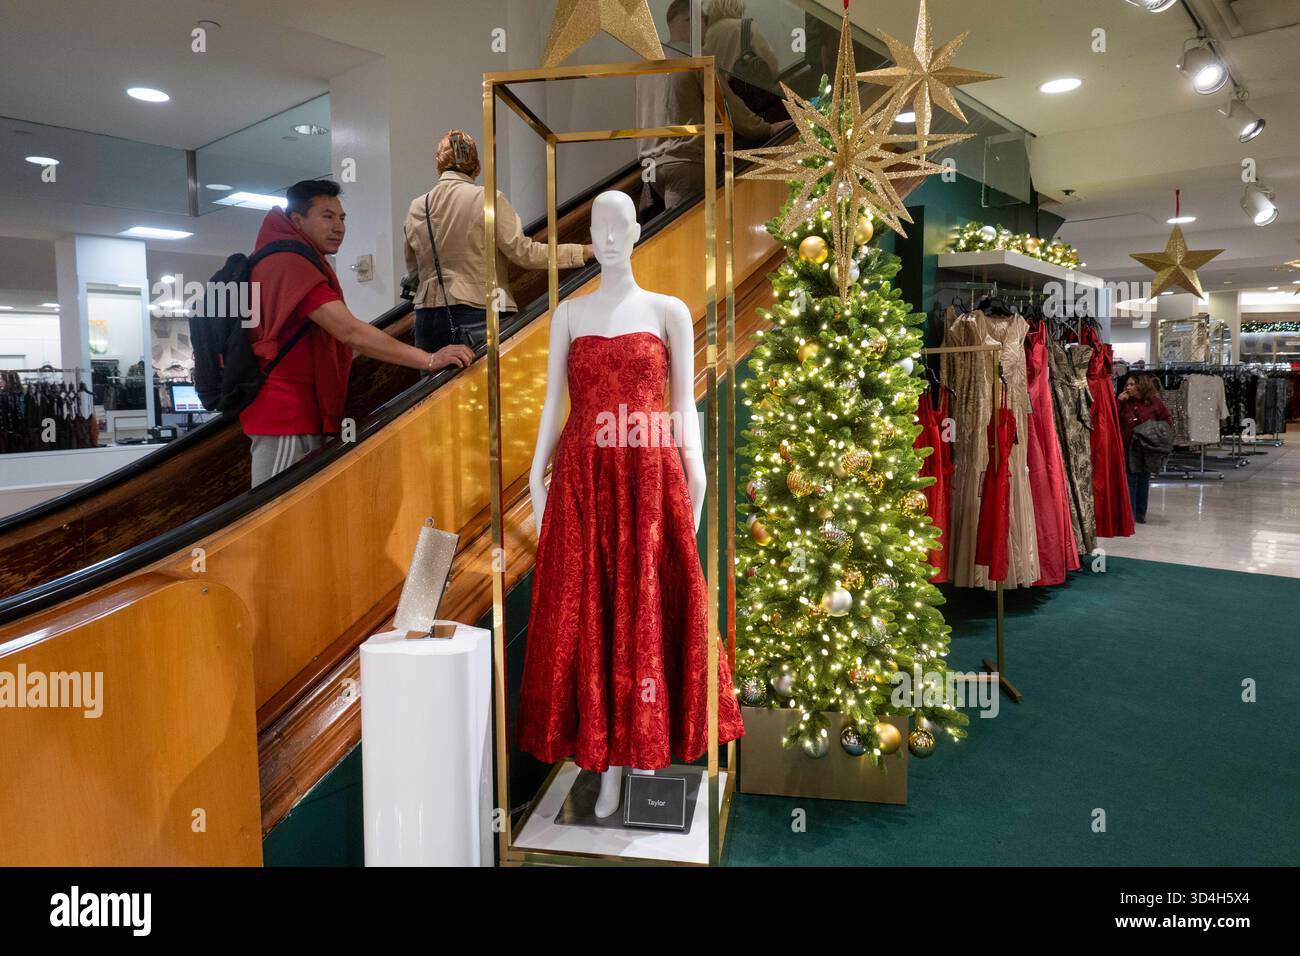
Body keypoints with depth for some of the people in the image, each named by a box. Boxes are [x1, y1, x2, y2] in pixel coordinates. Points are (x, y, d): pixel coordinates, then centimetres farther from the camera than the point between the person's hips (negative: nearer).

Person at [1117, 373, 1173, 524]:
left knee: (1144, 481, 11)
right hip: (1128, 448, 0)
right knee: (1130, 481, -3)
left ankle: (1140, 513, 21)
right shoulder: (1125, 402, 1)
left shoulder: (1155, 403, -2)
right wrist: (1119, 403, -12)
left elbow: (1168, 421, 5)